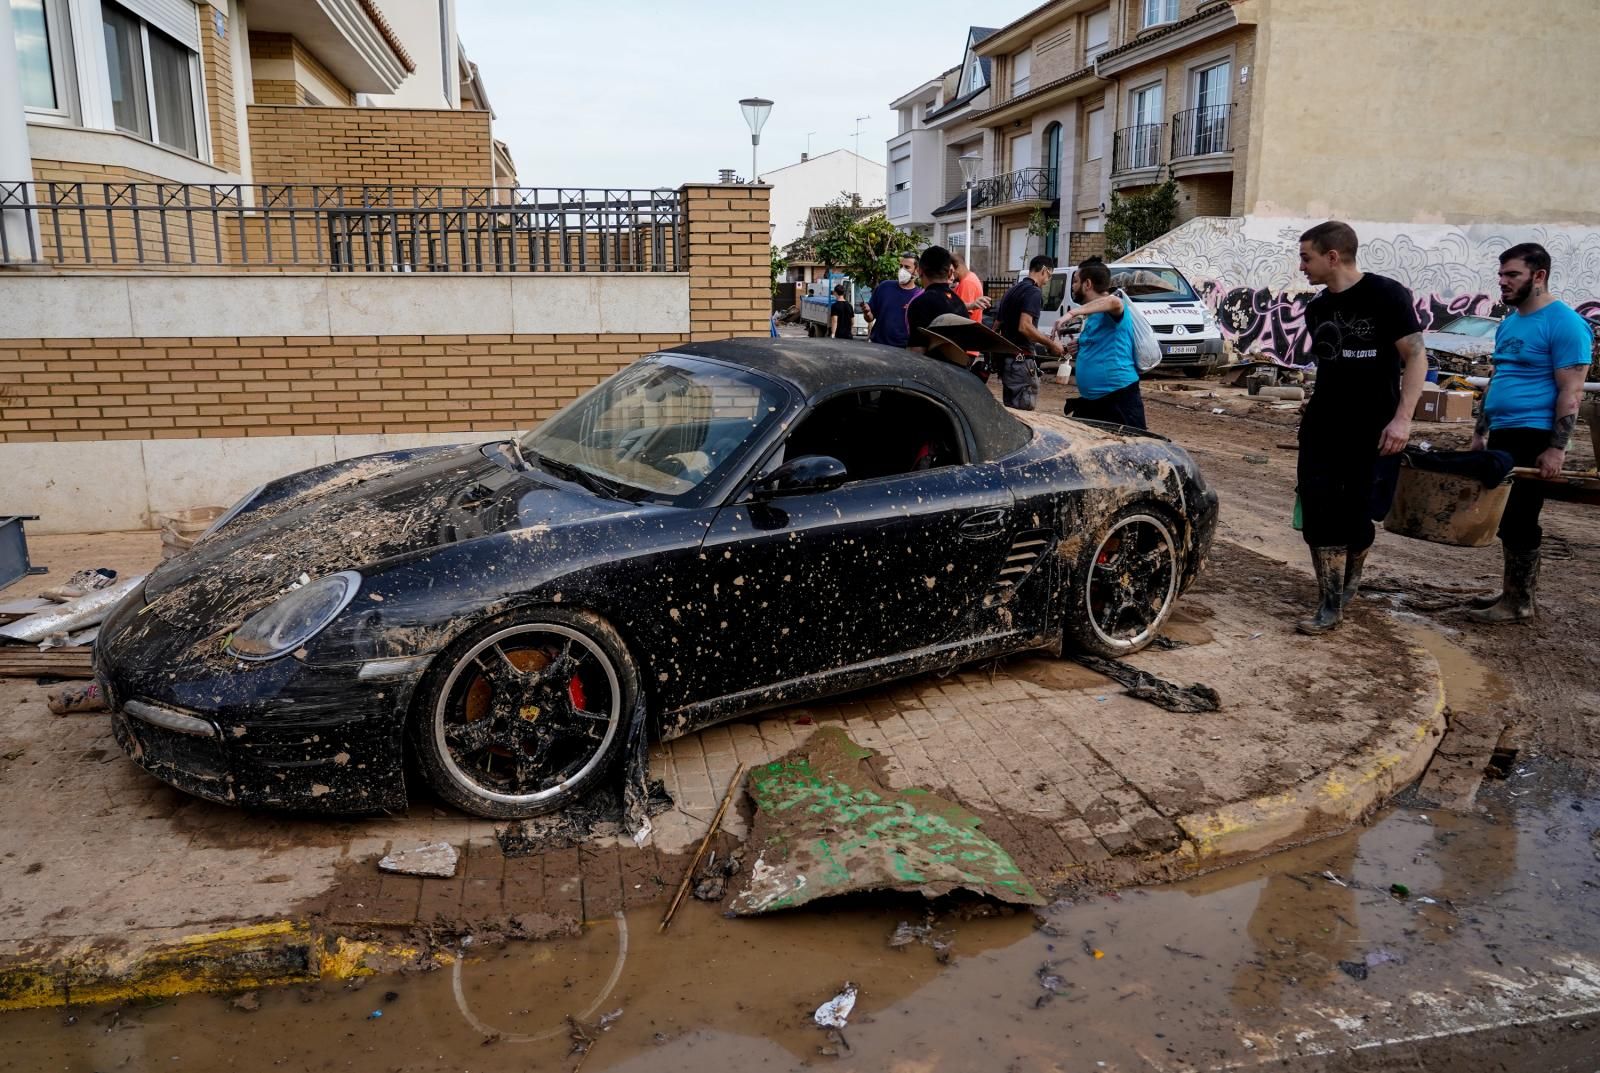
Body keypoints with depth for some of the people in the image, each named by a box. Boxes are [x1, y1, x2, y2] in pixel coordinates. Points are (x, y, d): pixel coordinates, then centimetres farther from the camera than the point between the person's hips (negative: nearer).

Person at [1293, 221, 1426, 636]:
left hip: (1372, 431, -5)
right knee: (1318, 512, -3)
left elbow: (1416, 356, -11)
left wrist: (1402, 418, -20)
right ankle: (1331, 605, 3)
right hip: (1320, 428, 5)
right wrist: (1319, 410, 16)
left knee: (1355, 515, 1)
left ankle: (1352, 574, 28)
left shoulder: (1386, 294, -8)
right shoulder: (1316, 309, 10)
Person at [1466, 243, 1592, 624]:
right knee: (1505, 518, 11)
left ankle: (1520, 602, 5)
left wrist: (1556, 448, -19)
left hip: (1532, 438, -8)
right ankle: (1513, 590, 21)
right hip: (1501, 435, 8)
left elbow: (1571, 392, -14)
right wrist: (1480, 433, 19)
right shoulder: (1509, 323, 15)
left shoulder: (1564, 323, -10)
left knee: (1519, 519, -5)